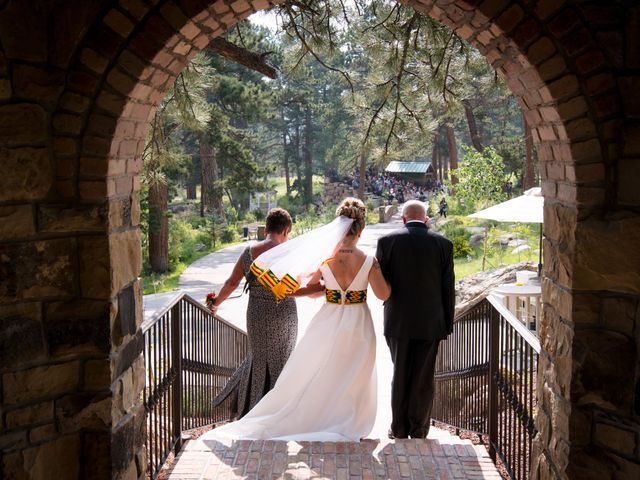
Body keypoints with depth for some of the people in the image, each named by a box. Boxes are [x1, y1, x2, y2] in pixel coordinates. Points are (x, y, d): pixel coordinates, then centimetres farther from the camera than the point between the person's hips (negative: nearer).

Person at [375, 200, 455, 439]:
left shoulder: (387, 241, -7)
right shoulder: (443, 244, -4)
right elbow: (448, 288, -1)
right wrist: (447, 324, 7)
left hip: (398, 321, 0)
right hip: (431, 323, 0)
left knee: (400, 377, 14)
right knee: (423, 380, 9)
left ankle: (398, 430, 20)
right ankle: (418, 432, 16)